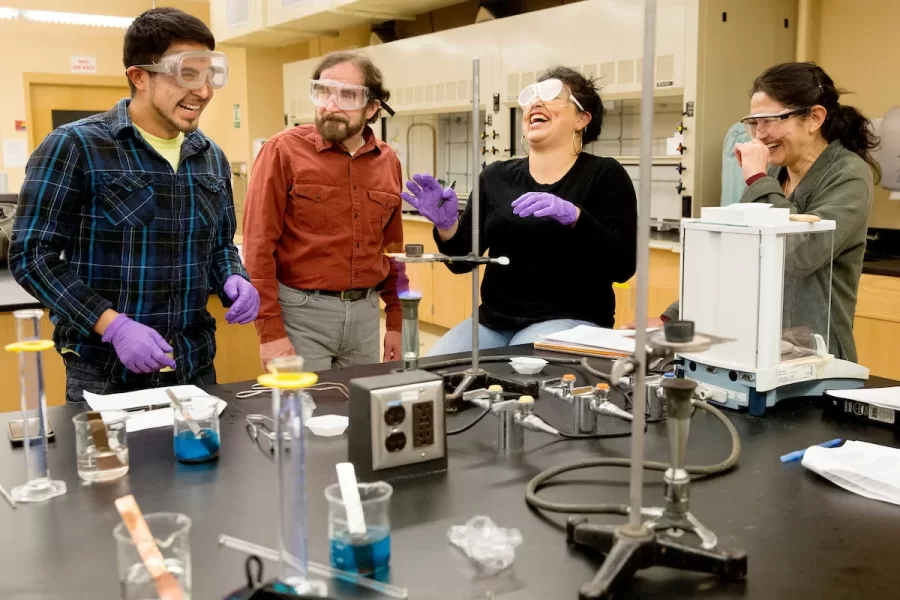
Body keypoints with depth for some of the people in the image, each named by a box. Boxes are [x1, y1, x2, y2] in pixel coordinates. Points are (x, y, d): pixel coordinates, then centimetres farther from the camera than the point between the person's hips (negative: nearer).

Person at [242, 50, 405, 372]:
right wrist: (270, 331, -15)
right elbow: (259, 246, -11)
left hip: (365, 312, 5)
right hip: (302, 310, -4)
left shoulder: (388, 162, 6)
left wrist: (396, 322, 12)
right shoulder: (283, 151, -8)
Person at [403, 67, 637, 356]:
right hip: (494, 320, 4)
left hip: (569, 321, -4)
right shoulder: (496, 177, 9)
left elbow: (623, 266, -12)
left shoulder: (604, 175, -1)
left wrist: (573, 216, -27)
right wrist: (446, 225, -13)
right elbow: (461, 261, 8)